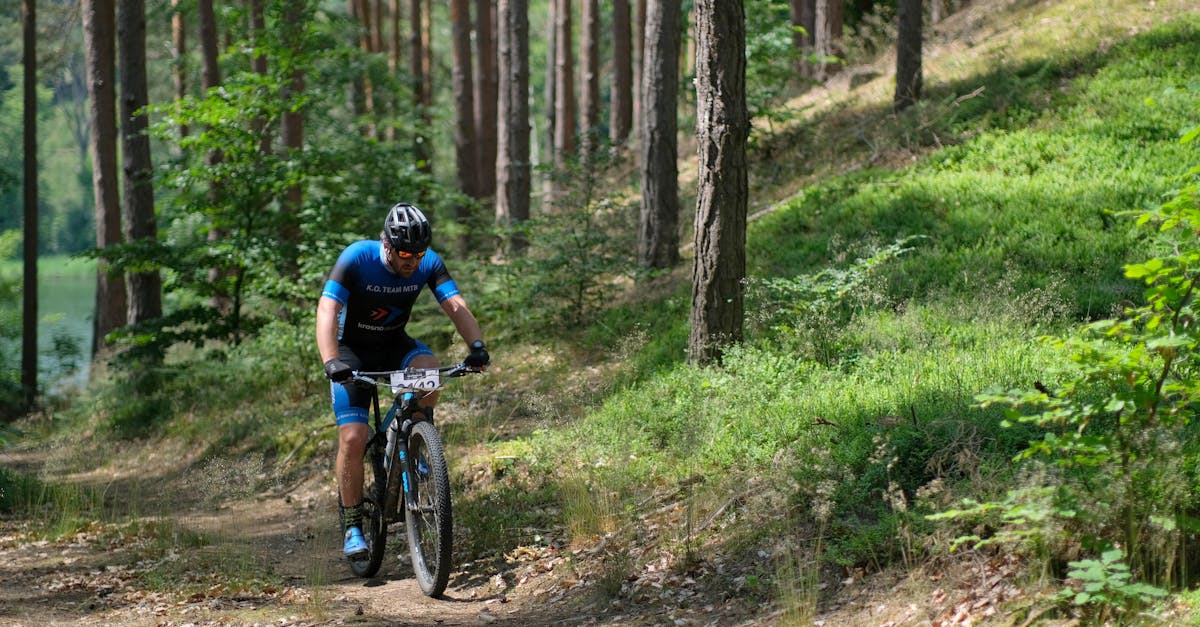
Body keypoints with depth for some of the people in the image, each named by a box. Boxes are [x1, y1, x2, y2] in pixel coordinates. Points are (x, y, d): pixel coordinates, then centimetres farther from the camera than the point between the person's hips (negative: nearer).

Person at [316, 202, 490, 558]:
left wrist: (476, 345, -44)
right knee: (353, 438, -16)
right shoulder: (357, 258, -26)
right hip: (352, 349, -3)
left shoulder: (428, 263, -17)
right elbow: (327, 311, -34)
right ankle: (352, 526, -2)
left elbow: (456, 306, -24)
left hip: (395, 345, 3)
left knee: (428, 367, -32)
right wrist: (330, 362, -49)